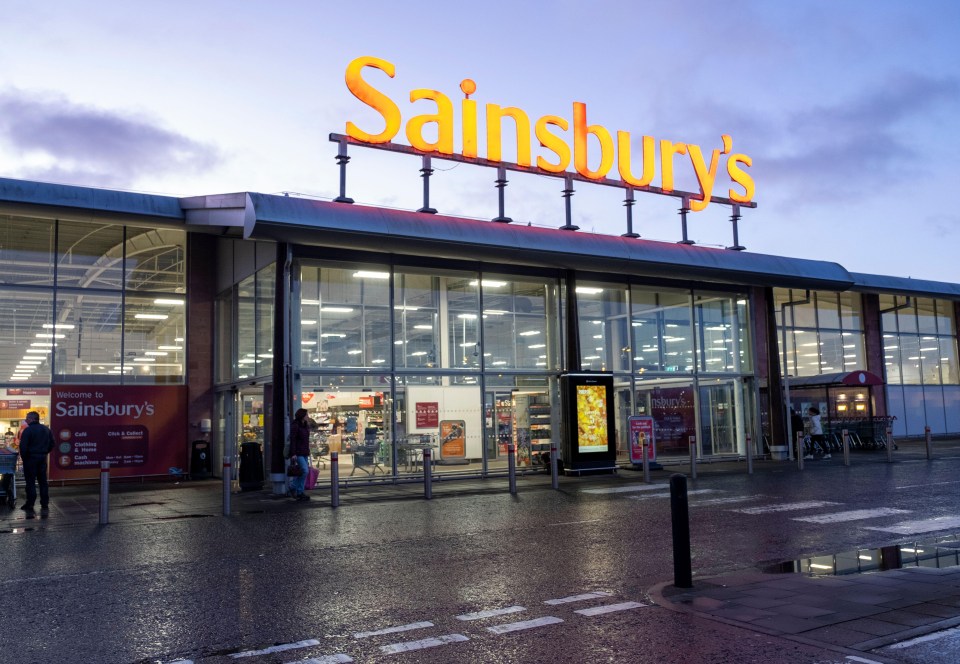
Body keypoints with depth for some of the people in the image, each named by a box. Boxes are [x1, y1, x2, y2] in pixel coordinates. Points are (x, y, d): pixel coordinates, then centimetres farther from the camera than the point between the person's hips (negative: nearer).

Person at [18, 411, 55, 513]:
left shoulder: (28, 430, -13)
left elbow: (23, 446, -17)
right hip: (42, 459, 6)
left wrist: (23, 458, -6)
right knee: (43, 482, 9)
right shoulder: (46, 430, 10)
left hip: (30, 459, -6)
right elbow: (51, 444, 13)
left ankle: (30, 504, 2)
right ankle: (45, 504, 10)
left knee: (30, 482, 0)